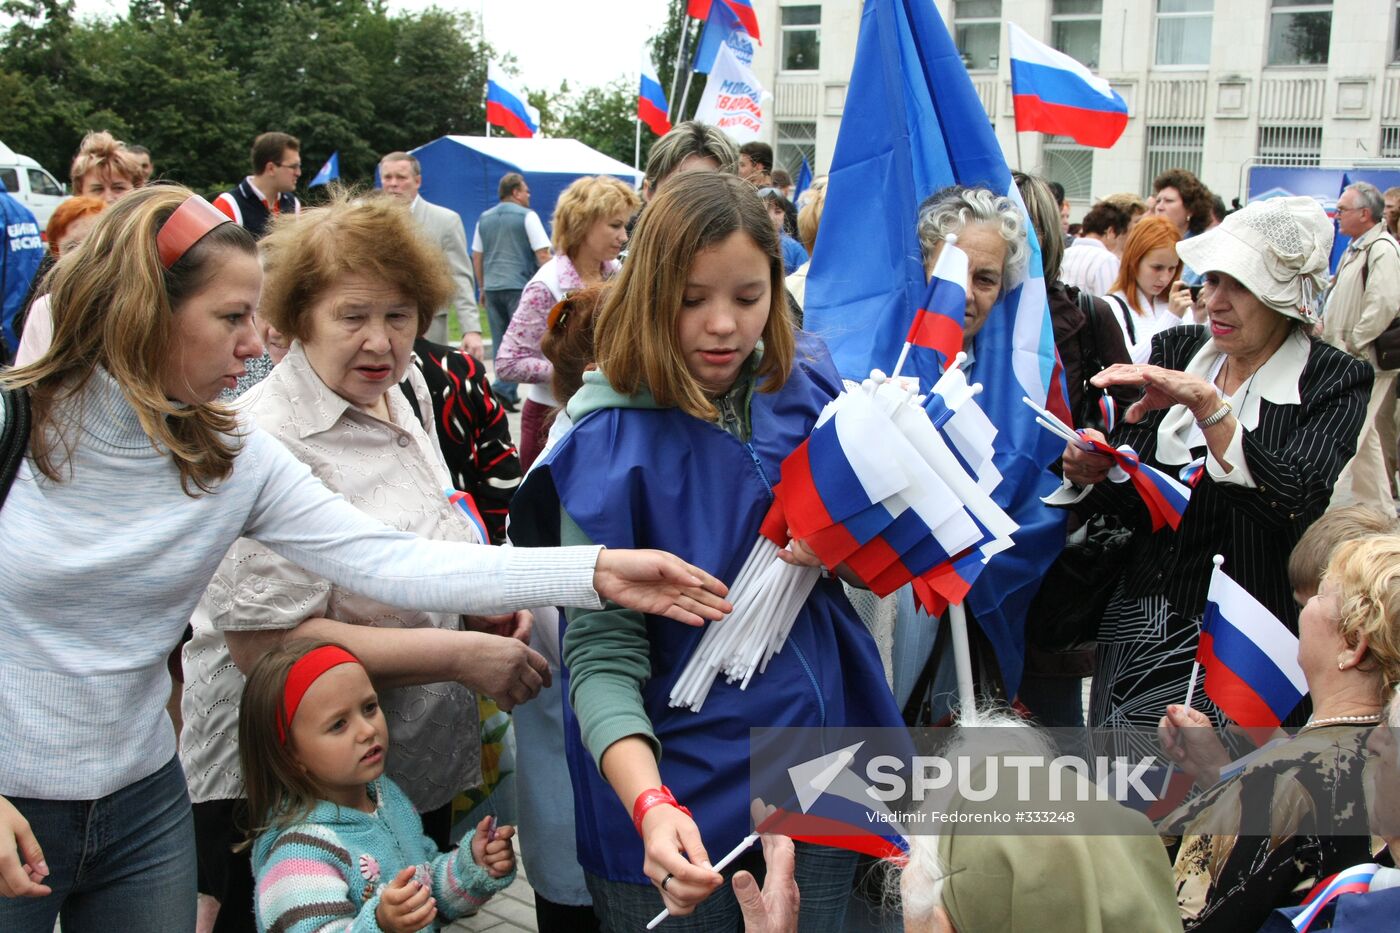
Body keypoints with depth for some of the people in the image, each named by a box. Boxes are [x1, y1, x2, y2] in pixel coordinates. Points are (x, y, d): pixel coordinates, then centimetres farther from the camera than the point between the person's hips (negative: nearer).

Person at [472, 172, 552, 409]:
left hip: (492, 286, 5)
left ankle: (508, 392, 14)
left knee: (500, 341, 12)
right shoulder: (527, 216, -4)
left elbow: (476, 257, 15)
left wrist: (482, 288, 22)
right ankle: (503, 388, -16)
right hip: (520, 286, -5)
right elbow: (542, 254, -10)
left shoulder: (484, 218, 12)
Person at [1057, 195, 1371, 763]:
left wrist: (1207, 403, -28)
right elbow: (1127, 501, 9)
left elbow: (1298, 505, -24)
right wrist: (1092, 473, -14)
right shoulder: (1175, 350, 7)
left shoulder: (1334, 382, -6)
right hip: (1139, 625, 5)